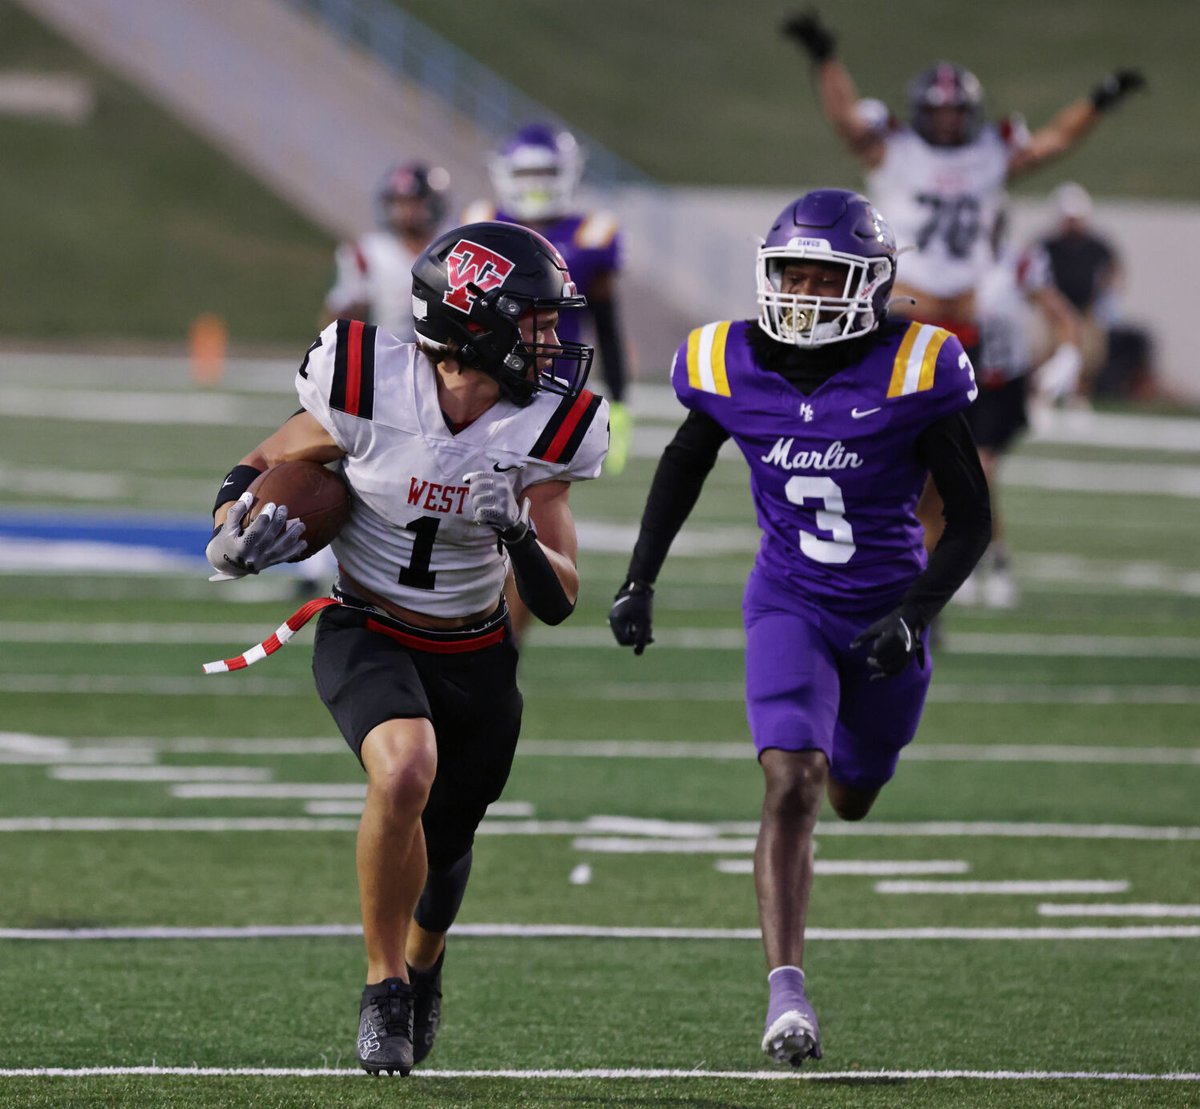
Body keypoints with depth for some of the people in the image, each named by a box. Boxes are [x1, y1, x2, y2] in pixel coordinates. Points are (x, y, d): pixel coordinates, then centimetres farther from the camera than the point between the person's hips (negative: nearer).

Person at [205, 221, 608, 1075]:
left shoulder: (541, 432, -13)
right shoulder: (370, 389, -20)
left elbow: (559, 603, -10)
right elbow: (265, 467, -2)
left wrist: (519, 537, -30)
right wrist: (243, 525, -23)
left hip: (475, 656, 3)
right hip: (367, 637, -3)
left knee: (444, 848, 16)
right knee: (405, 773, -32)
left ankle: (423, 962, 54)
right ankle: (383, 988, -13)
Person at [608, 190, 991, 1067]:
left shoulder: (912, 372, -17)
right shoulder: (732, 365, -9)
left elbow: (972, 518, -10)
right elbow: (684, 464, 12)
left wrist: (915, 615, -22)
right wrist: (640, 582, 7)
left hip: (884, 616, 0)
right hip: (790, 604, 0)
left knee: (849, 797, 19)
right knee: (791, 787, -21)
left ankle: (842, 754, 60)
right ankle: (787, 994, -22)